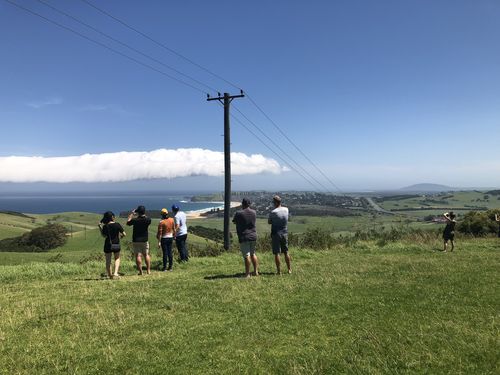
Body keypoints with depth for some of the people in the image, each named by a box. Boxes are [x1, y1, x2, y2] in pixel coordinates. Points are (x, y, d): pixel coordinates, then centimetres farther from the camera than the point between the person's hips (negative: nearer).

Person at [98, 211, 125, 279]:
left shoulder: (105, 226, -8)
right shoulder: (117, 225, -9)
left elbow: (104, 236, -2)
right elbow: (124, 234, -9)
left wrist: (100, 227, 2)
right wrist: (120, 236, 14)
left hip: (108, 245, 0)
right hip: (116, 245, 0)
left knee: (108, 261, 15)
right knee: (117, 258, 18)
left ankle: (110, 275, 19)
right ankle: (115, 273, 1)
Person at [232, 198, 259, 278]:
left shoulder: (239, 213, -13)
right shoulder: (254, 212, 2)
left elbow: (234, 222, 4)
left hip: (244, 237, -5)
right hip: (253, 236, 5)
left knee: (247, 256, -3)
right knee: (253, 254, 18)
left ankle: (247, 274, 1)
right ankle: (256, 271, 21)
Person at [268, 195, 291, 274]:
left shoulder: (273, 212, -16)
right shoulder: (286, 210, -1)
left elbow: (269, 222, -3)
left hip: (276, 234, -5)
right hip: (285, 234, 5)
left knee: (277, 253, 2)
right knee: (286, 252, 16)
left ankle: (279, 271, 5)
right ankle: (289, 269, 22)